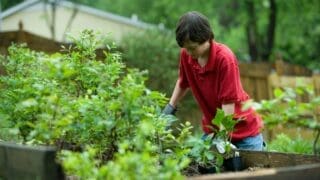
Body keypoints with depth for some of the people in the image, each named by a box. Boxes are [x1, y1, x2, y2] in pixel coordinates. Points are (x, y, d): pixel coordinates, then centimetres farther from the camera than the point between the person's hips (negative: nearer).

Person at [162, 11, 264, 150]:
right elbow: (183, 82, 14)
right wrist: (170, 107, 5)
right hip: (211, 129, 5)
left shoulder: (225, 58, -25)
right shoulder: (186, 54, -8)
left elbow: (228, 104, -26)